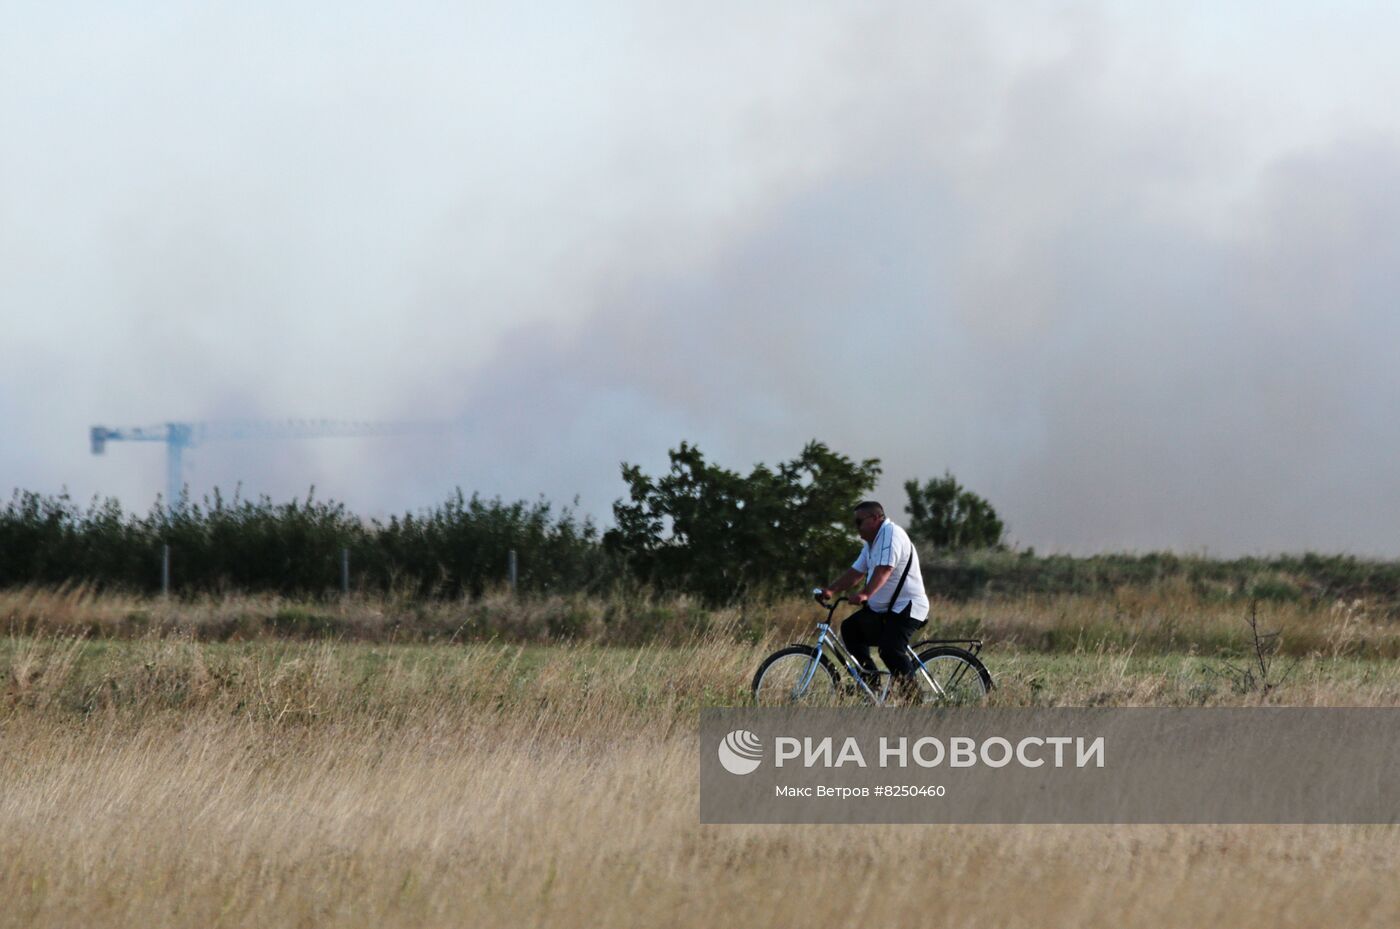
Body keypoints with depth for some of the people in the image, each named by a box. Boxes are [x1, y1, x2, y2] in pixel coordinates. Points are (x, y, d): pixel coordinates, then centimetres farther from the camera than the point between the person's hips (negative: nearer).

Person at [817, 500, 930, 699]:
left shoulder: (890, 534, -16)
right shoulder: (872, 542, 17)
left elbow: (884, 570, -29)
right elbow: (856, 571, 17)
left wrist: (865, 594, -39)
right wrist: (831, 590, 5)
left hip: (906, 608, -10)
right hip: (882, 609, 11)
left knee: (891, 650, -23)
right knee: (850, 628, 7)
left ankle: (912, 696, -14)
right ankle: (870, 680, 10)